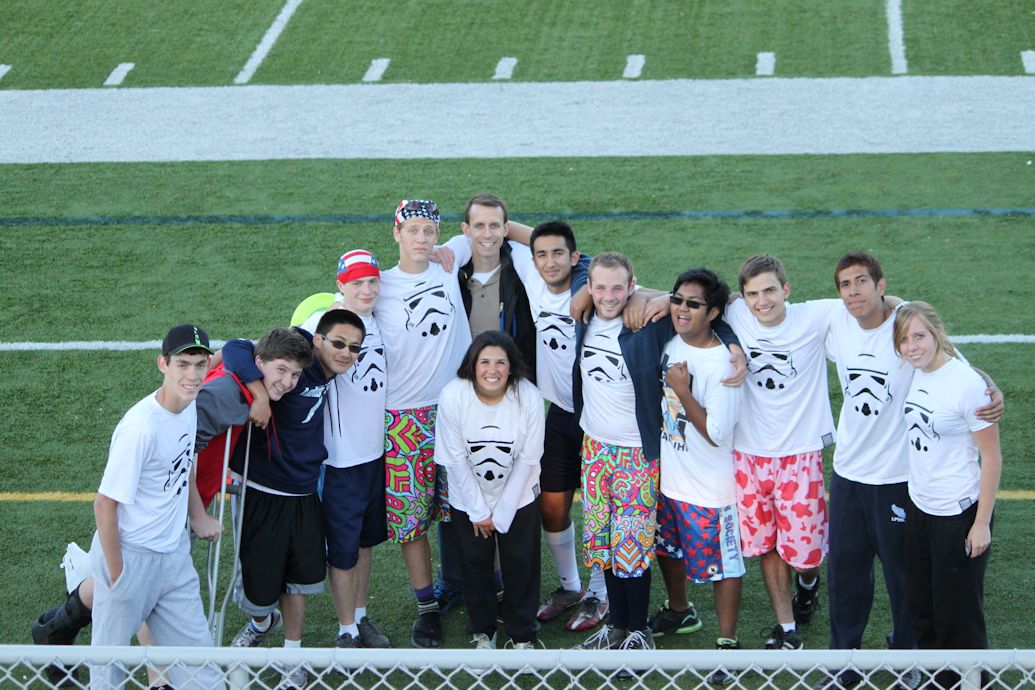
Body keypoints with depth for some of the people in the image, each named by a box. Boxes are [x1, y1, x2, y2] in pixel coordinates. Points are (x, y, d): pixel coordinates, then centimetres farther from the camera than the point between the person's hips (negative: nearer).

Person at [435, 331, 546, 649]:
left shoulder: (529, 397, -24)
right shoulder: (453, 396, -24)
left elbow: (527, 460, -15)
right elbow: (455, 460, -14)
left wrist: (502, 514, -12)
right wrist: (478, 510, -10)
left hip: (519, 498, 0)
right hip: (468, 498, 0)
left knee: (520, 563, 8)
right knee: (475, 563, 11)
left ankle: (522, 634, 28)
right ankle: (483, 631, 33)